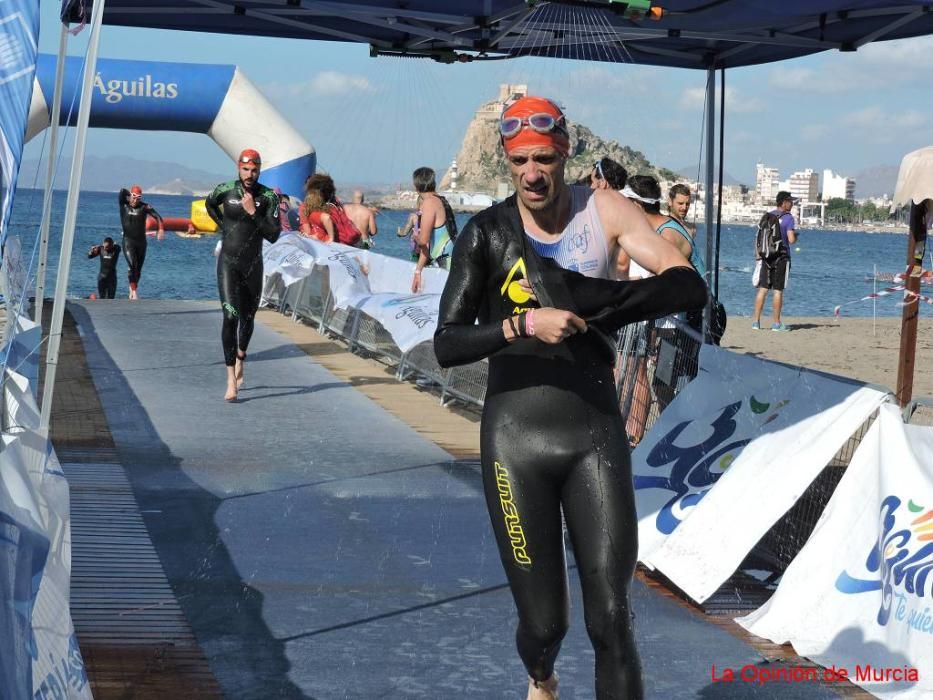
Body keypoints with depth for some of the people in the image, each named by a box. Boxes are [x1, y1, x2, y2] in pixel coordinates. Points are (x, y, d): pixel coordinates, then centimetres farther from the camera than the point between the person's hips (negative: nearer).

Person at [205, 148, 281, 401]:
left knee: (247, 317, 15)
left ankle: (240, 360, 45)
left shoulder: (269, 197, -7)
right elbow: (209, 204, 21)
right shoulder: (225, 190, -4)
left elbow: (273, 235, -15)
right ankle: (231, 379, -18)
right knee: (230, 316, -16)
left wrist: (253, 212, -22)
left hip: (253, 265, 1)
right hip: (228, 263, -1)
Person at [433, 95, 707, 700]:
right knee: (543, 622, 8)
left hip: (596, 435, 0)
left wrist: (598, 297, -26)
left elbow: (691, 288, -12)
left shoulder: (605, 211, -3)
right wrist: (524, 323, -24)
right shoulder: (488, 233, -4)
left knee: (610, 620, -5)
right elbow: (446, 346, -9)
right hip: (516, 439, 0)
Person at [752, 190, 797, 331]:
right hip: (781, 257, -5)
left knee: (763, 289, 6)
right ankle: (776, 323, 5)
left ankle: (756, 321, 5)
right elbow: (791, 240, -17)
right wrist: (796, 235, 5)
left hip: (766, 256, 5)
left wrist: (758, 255, 13)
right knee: (778, 290, 1)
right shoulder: (788, 218, -9)